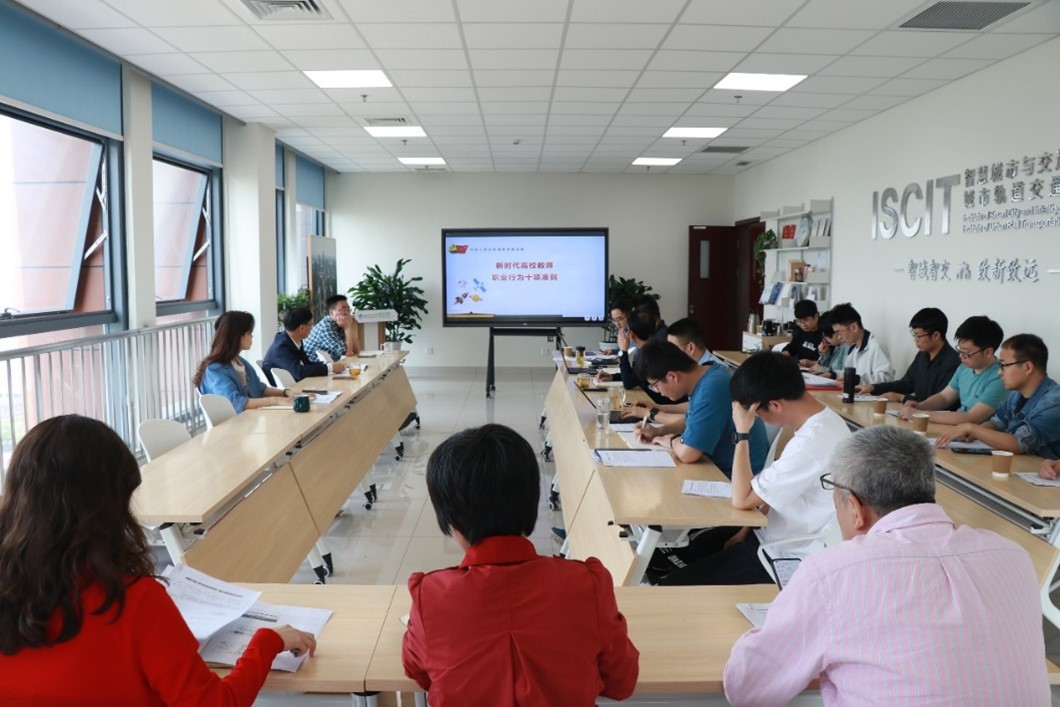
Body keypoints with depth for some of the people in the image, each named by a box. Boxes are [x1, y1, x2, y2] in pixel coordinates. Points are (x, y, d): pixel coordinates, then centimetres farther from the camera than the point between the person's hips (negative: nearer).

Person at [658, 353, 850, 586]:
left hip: (787, 558, -10)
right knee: (697, 546, 28)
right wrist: (746, 531, 9)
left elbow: (742, 499, -23)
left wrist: (742, 433, -20)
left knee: (675, 586, -10)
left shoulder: (810, 444, -32)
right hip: (787, 537, 10)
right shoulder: (825, 419, -2)